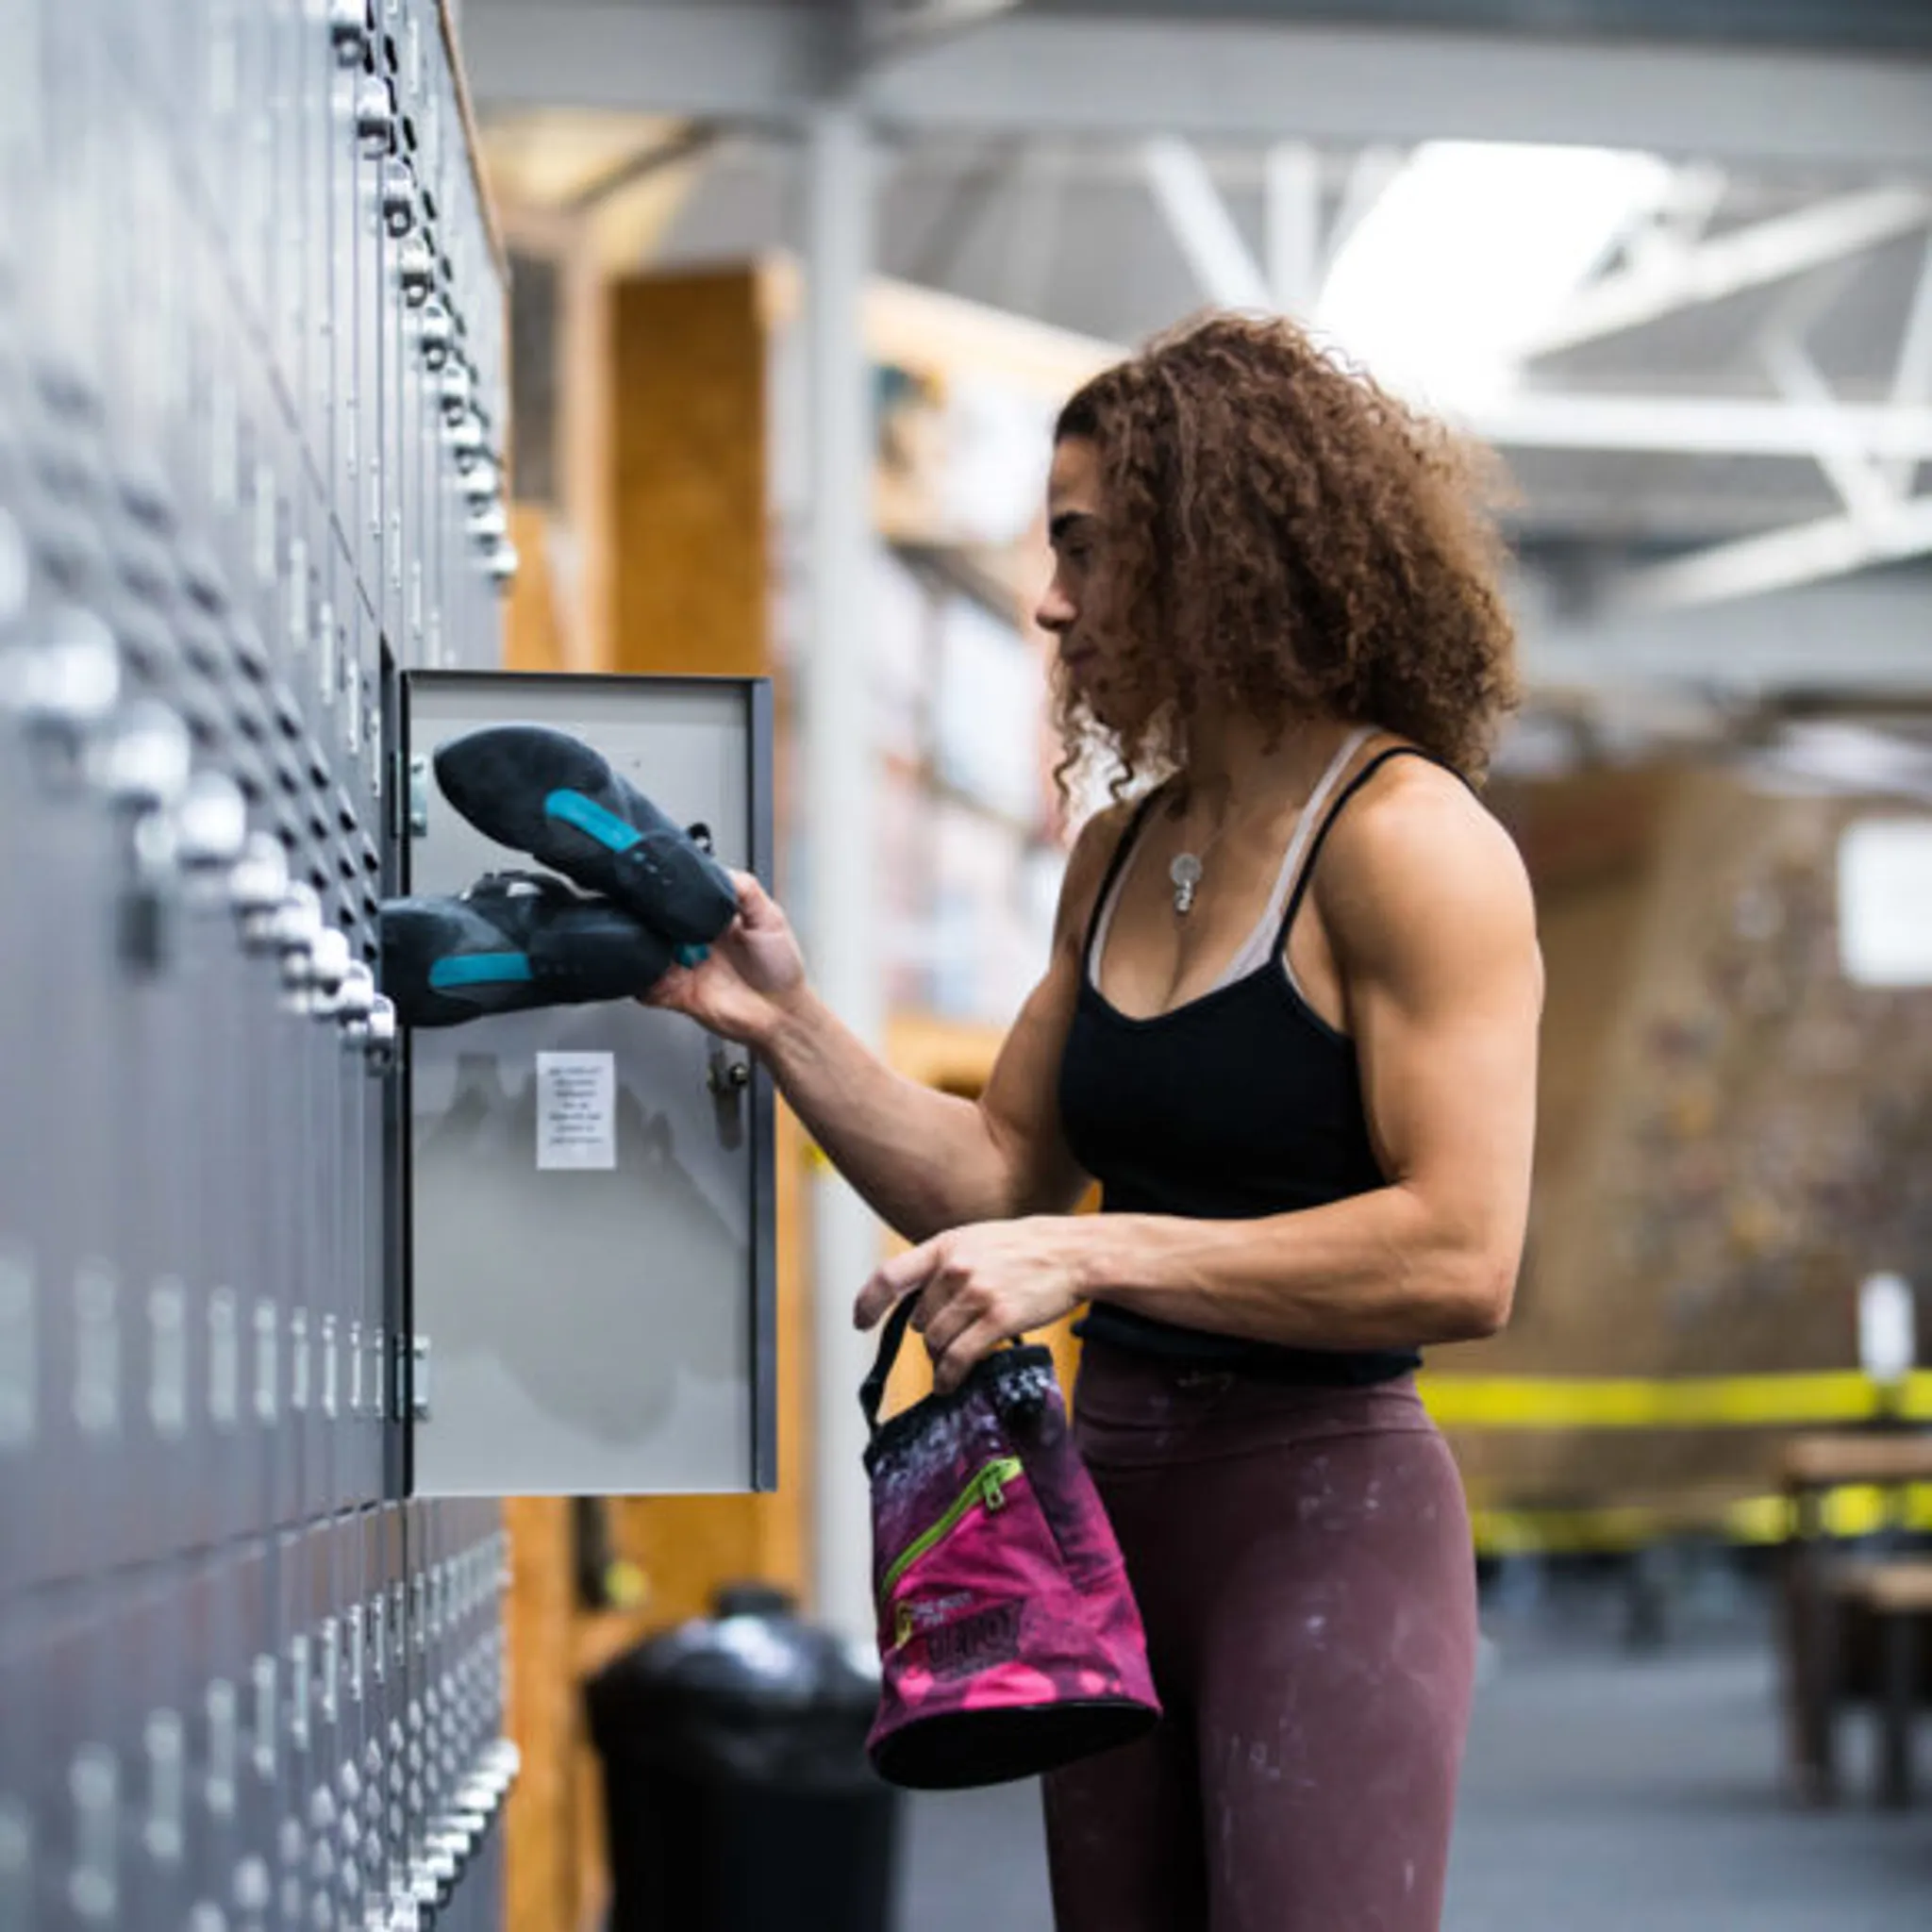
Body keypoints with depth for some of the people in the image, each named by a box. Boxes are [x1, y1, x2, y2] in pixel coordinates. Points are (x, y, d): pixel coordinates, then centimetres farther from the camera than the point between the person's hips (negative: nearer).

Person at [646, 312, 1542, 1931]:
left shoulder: (1405, 839, -12)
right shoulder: (1123, 850, 12)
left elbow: (1461, 1258, -21)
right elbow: (996, 1181, 15)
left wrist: (1093, 1254, -23)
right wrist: (785, 1023, 2)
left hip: (1327, 1511, -8)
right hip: (1108, 1502, 8)